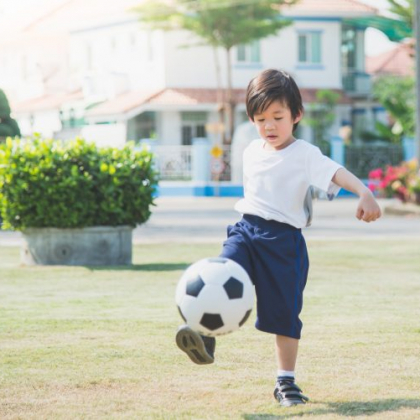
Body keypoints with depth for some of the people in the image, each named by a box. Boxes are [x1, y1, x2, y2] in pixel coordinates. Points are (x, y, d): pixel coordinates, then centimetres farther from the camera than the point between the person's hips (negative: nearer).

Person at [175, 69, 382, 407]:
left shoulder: (305, 154, -8)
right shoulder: (252, 152, 13)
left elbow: (338, 174, -22)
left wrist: (365, 193, -39)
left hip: (284, 239, -4)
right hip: (247, 230, 4)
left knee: (285, 311, 1)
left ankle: (286, 381, 12)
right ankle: (205, 339, -35)